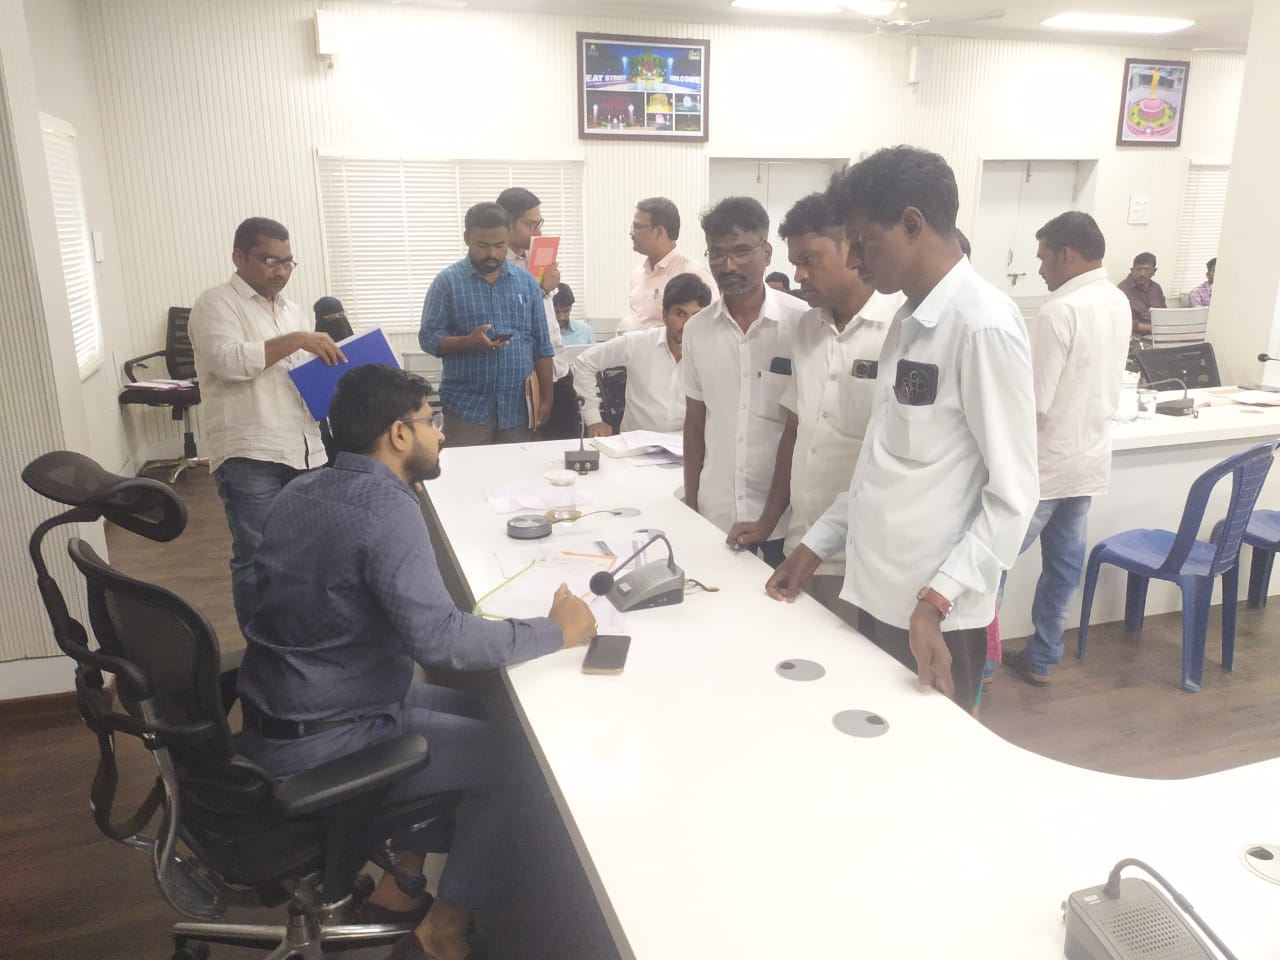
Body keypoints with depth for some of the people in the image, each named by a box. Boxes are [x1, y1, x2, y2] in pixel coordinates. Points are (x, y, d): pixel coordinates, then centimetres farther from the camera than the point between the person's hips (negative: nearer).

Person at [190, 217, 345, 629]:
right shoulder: (215, 304, -1)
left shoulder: (292, 309, 20)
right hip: (249, 456, -6)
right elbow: (228, 360, -18)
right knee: (258, 560, -3)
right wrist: (296, 341, -16)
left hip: (304, 452, 7)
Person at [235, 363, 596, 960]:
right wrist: (558, 631, -21)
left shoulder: (300, 492, 5)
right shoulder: (388, 508, -24)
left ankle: (400, 882, 26)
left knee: (468, 712, 19)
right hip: (322, 743, -9)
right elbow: (439, 640, -32)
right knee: (509, 759, 2)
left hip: (272, 716, 9)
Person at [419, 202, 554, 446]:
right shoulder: (447, 281, -1)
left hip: (518, 407, 3)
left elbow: (541, 346, 9)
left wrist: (546, 398, 4)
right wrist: (470, 341, -21)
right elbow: (428, 338, -4)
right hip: (467, 407, -2)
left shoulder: (526, 281, 8)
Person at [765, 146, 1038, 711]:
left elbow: (1012, 494, -17)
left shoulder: (985, 326, -16)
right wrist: (817, 545, 13)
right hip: (879, 593, 8)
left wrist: (937, 599, -24)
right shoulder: (909, 321, 11)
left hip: (933, 613, -8)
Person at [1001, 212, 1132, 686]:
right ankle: (1040, 658, 25)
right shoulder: (1119, 303, 7)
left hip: (1045, 462, -9)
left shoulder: (1059, 311, -21)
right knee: (1065, 563, 14)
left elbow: (1034, 403, -21)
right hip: (1090, 457, 9)